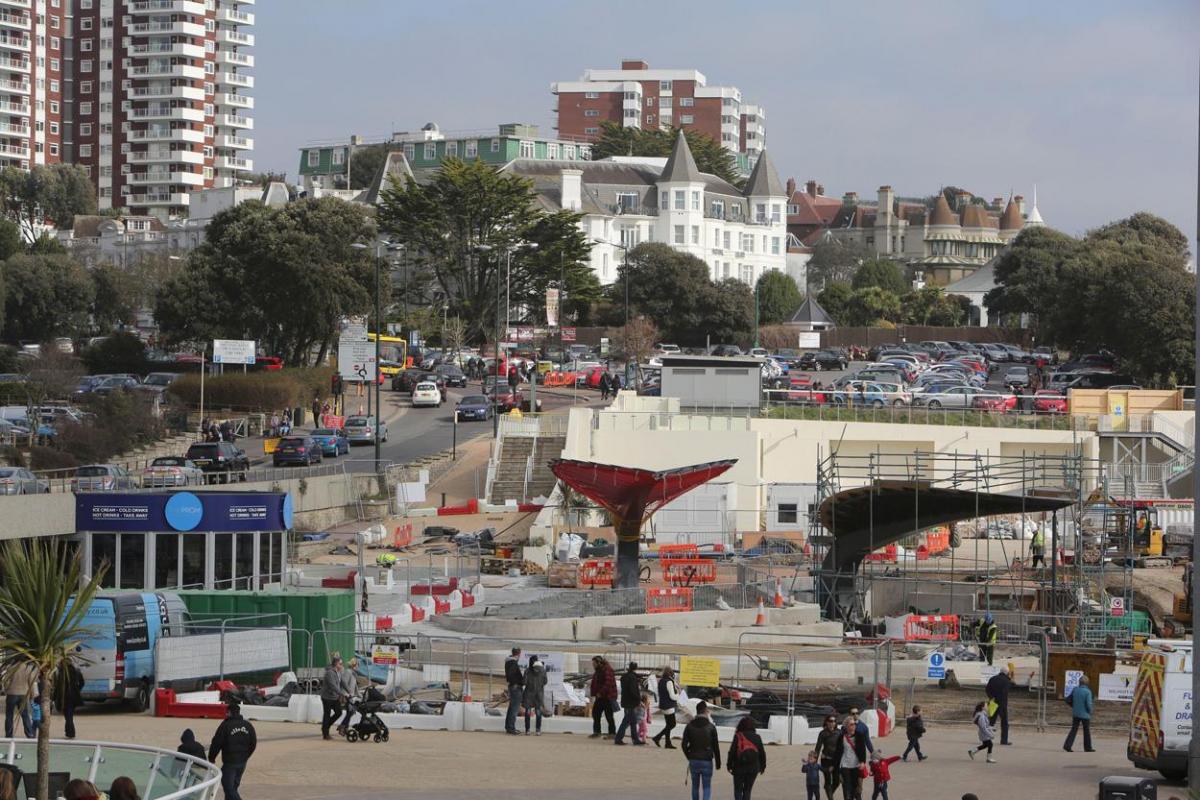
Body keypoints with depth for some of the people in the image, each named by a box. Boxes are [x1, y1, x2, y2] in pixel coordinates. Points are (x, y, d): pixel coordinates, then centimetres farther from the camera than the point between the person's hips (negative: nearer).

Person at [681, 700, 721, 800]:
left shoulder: (689, 726, 0)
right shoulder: (711, 727, -7)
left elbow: (683, 745, -1)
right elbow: (715, 746, -5)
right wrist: (718, 763, 4)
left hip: (693, 761, 3)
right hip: (707, 761, -3)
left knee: (695, 786, 15)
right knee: (707, 787, 2)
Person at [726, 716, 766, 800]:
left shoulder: (738, 736, -6)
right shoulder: (757, 738, 3)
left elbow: (732, 752, -9)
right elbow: (762, 753, 8)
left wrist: (729, 765, 1)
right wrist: (762, 766, 20)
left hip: (739, 768, -3)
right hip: (753, 769, 3)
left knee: (738, 789, 9)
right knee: (747, 790, 13)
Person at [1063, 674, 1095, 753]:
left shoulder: (1075, 690, -1)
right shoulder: (1087, 692, -16)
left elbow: (1069, 700, 5)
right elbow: (1089, 704, -18)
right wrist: (1090, 712, 1)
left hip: (1075, 713, 4)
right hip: (1084, 714, -4)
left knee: (1074, 729, 6)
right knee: (1087, 731, 10)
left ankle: (1067, 745, -7)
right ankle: (1088, 748, 18)